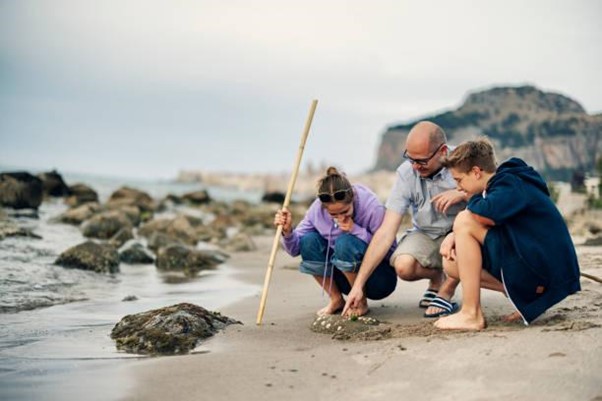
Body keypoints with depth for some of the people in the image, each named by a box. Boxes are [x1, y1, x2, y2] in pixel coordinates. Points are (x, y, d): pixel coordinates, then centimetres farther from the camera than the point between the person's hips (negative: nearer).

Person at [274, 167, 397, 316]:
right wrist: (287, 232, -27)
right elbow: (296, 249, -5)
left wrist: (356, 230, -29)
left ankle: (361, 303, -11)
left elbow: (389, 250, -22)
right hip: (346, 276, 5)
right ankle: (336, 300, -2)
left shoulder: (372, 207, -23)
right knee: (308, 241, -18)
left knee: (345, 242, -32)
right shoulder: (317, 208, -12)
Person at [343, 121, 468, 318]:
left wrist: (463, 194, -38)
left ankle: (446, 292, -11)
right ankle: (437, 276, 8)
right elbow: (386, 233, -17)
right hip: (427, 235, 1)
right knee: (403, 266, -30)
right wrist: (359, 284, -22)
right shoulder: (406, 173, -16)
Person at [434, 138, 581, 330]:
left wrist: (474, 199, -6)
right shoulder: (502, 184, 15)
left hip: (544, 273, -10)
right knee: (452, 262, 8)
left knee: (464, 221, -16)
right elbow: (482, 226, 19)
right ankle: (527, 299, 5)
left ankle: (471, 315, -18)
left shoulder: (511, 185, -14)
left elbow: (483, 215, -31)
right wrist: (454, 236, -2)